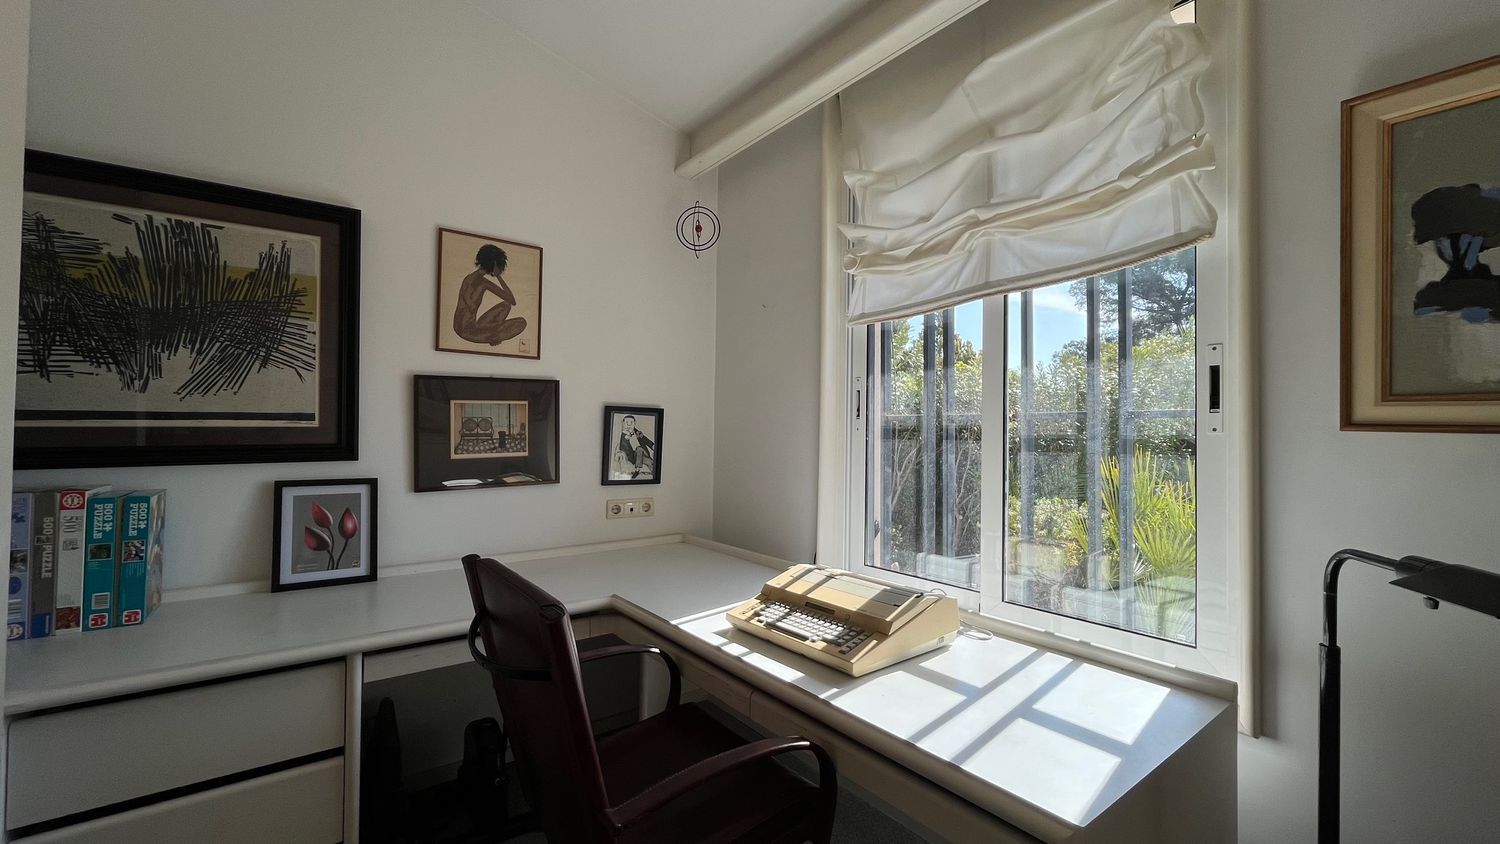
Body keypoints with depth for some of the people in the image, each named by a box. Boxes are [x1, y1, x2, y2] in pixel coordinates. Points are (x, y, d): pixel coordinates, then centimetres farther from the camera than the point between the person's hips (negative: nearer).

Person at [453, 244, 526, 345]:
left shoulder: (469, 277, 9)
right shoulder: (484, 282, -16)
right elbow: (513, 301, -14)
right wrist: (499, 277, -10)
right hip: (469, 332, -9)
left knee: (506, 305, 19)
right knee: (522, 322, -8)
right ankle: (492, 338, 4)